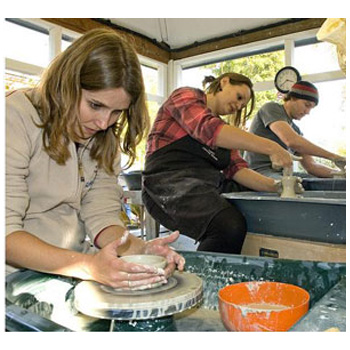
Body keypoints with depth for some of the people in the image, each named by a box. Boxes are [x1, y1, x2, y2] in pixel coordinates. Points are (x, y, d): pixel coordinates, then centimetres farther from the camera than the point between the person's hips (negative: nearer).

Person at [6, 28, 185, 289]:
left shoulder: (106, 139, 4)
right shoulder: (16, 117, -15)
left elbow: (102, 216, -2)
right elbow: (7, 233, -21)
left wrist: (140, 249, -21)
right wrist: (89, 267, -33)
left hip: (73, 267, 6)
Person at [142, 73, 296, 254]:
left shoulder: (223, 129, 27)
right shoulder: (186, 96, 5)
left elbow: (236, 169, 12)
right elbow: (206, 129, -17)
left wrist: (274, 186, -4)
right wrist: (270, 147, -21)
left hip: (208, 188, 8)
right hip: (169, 182, -8)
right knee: (230, 226, -33)